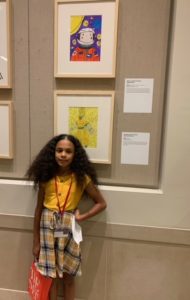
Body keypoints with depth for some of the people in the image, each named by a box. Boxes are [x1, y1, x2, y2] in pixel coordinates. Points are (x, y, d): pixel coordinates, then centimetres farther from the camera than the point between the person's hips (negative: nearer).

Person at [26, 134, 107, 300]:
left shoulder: (81, 177, -10)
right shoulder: (46, 177, -6)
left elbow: (101, 203, -2)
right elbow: (39, 208, 0)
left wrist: (82, 217, -14)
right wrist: (36, 241, 3)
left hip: (68, 229, -1)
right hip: (47, 227, 1)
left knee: (68, 276, 16)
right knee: (50, 276, 16)